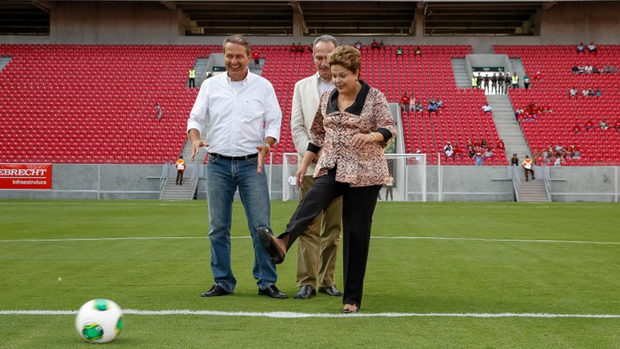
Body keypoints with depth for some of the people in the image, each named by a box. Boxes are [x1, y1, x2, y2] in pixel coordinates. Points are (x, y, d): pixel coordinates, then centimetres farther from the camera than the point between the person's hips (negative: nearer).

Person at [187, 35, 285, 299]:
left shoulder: (263, 86, 5)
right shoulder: (210, 85, 7)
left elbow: (274, 121, 5)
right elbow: (196, 118, 7)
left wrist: (267, 145, -14)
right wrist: (195, 139, -14)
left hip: (251, 163, -1)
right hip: (218, 164, 1)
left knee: (260, 225, -4)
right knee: (218, 228, 4)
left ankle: (267, 282, 5)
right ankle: (223, 282, 14)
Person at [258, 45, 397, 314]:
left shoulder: (374, 97, -2)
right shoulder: (327, 99, 11)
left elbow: (390, 128, -9)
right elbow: (318, 134, 19)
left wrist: (371, 136, -30)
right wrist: (305, 163, 13)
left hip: (364, 173, -3)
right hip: (331, 169, 3)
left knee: (356, 233, -2)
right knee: (312, 200, -29)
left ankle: (352, 299, 5)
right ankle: (282, 244, -57)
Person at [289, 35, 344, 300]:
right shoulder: (302, 87, 11)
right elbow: (296, 127, 5)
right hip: (312, 167, 0)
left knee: (333, 228, 5)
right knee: (309, 227, -5)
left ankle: (327, 280, 13)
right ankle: (307, 282, -2)